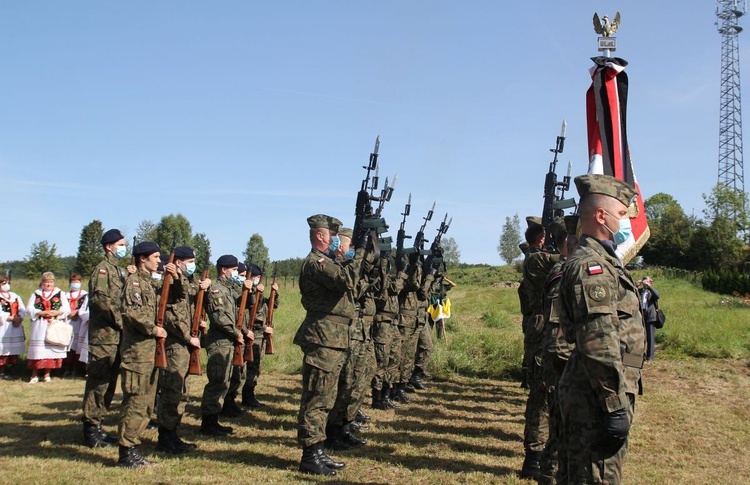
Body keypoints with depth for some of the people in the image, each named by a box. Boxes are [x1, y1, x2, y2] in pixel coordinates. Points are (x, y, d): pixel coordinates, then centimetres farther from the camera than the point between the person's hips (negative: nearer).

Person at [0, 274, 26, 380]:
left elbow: (23, 310, 7)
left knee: (13, 349, 5)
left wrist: (19, 318, -11)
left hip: (16, 327, 6)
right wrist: (12, 318, -16)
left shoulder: (15, 296, 17)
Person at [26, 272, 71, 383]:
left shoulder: (60, 293, 9)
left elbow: (67, 308, 3)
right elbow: (29, 308, 2)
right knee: (38, 350, -1)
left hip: (55, 325, 0)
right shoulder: (36, 294, 10)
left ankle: (47, 374, 10)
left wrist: (56, 312, -14)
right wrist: (42, 313, -12)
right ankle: (34, 375, 6)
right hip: (39, 326, 0)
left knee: (51, 350, 0)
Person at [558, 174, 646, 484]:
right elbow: (599, 344, -25)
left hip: (607, 394, 11)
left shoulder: (604, 261, 17)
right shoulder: (591, 265, -17)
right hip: (599, 399, -11)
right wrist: (616, 406, -25)